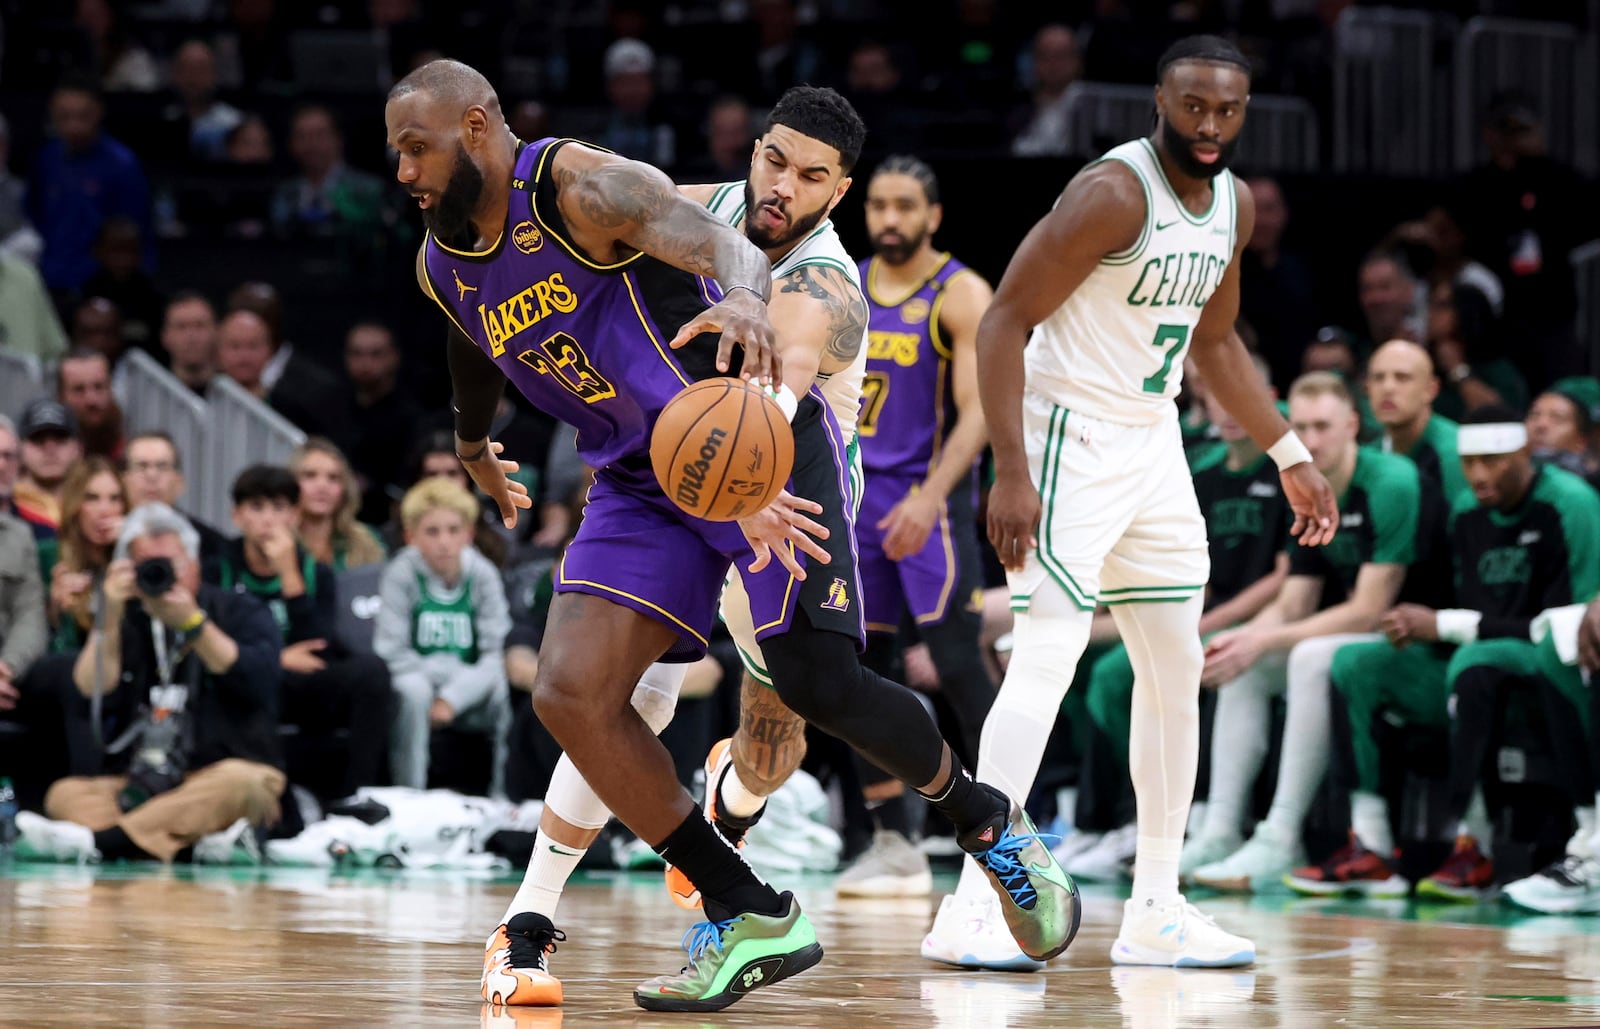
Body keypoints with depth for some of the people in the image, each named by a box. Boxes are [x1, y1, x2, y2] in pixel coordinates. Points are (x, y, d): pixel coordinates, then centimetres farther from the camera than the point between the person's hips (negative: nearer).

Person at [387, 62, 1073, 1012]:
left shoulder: (582, 185, -18)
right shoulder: (443, 269, 6)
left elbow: (723, 244, -33)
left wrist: (746, 294, -57)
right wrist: (475, 448, 47)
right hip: (640, 482, 7)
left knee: (816, 683, -11)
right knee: (571, 694, -10)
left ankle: (986, 820, 19)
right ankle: (749, 919, -2)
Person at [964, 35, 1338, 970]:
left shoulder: (1235, 204, 7)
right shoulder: (1114, 193, -19)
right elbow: (1005, 321, -20)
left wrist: (1290, 455, 19)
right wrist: (1012, 474, -27)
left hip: (1154, 440, 9)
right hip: (1074, 437, -9)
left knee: (1178, 669, 11)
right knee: (1048, 659, -18)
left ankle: (1156, 911, 20)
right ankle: (972, 908, -21)